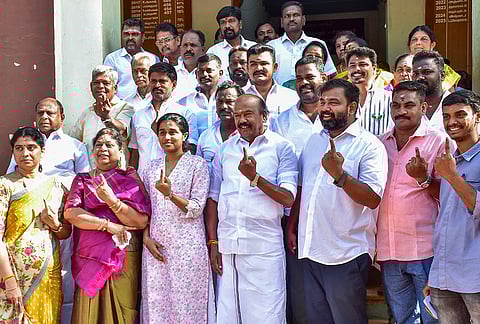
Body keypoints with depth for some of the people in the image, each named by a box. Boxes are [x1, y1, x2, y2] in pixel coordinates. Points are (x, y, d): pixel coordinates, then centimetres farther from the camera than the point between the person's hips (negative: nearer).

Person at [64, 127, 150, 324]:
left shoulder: (131, 178, 6)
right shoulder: (82, 180, 13)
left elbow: (141, 221, -5)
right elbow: (70, 213, -4)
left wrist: (111, 200, -15)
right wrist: (108, 225, -12)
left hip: (124, 259, -1)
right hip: (89, 258, 1)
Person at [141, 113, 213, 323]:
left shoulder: (198, 165, 1)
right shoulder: (151, 168, 13)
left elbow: (197, 208, -6)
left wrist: (170, 194, -21)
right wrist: (146, 238, -1)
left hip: (187, 245, -4)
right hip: (155, 246, 4)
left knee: (187, 302, -3)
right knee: (156, 302, 5)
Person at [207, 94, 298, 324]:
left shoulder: (282, 147, 0)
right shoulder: (225, 150, 12)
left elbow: (288, 199, -8)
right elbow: (213, 198, 13)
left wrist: (255, 178, -20)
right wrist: (213, 242, 7)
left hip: (264, 247, -3)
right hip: (227, 245, 4)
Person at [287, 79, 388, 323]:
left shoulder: (369, 145, -8)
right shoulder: (313, 141, 12)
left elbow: (373, 199, -18)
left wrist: (339, 175, -29)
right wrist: (291, 227, 16)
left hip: (346, 255, -6)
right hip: (311, 250, 6)